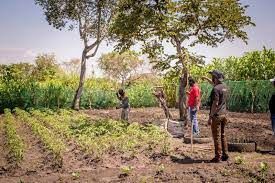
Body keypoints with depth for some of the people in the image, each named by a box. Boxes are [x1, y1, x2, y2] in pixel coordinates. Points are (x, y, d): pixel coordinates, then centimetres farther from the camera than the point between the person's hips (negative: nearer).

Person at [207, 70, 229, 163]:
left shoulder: (216, 89, -18)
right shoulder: (224, 87, 9)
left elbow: (215, 104, -21)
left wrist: (210, 117, -18)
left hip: (217, 115, -9)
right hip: (223, 114, 9)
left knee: (217, 136, -2)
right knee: (222, 135, 17)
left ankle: (218, 157, 4)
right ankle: (225, 155, 22)